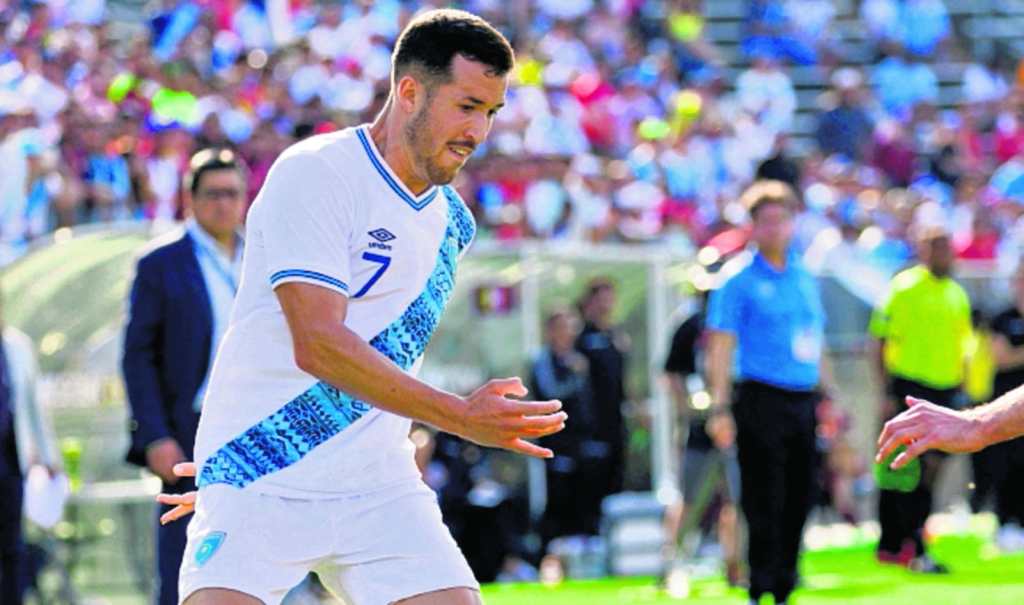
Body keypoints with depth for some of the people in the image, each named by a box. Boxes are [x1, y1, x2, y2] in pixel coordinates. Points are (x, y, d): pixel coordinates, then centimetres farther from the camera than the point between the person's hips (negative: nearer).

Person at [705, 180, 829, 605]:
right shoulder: (739, 282, -2)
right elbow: (721, 345, -7)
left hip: (804, 400, 6)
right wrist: (719, 406, -14)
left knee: (799, 495, 7)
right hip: (761, 398, -6)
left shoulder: (805, 279, 16)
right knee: (764, 498, -6)